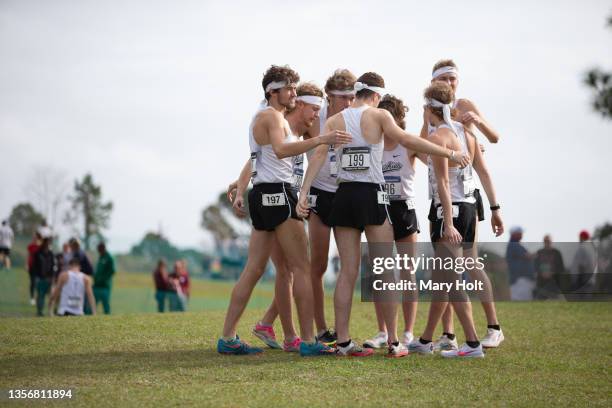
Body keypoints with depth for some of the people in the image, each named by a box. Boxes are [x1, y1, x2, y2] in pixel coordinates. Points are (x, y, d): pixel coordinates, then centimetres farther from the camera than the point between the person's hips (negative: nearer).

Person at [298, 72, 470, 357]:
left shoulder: (334, 121, 9)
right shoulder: (378, 116, -2)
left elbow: (319, 155, -2)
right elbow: (406, 140, -13)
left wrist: (303, 193, -7)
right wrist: (450, 153, -11)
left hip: (343, 196, 4)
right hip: (372, 196, -4)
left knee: (348, 272, 6)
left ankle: (342, 342, 3)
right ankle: (393, 342, 0)